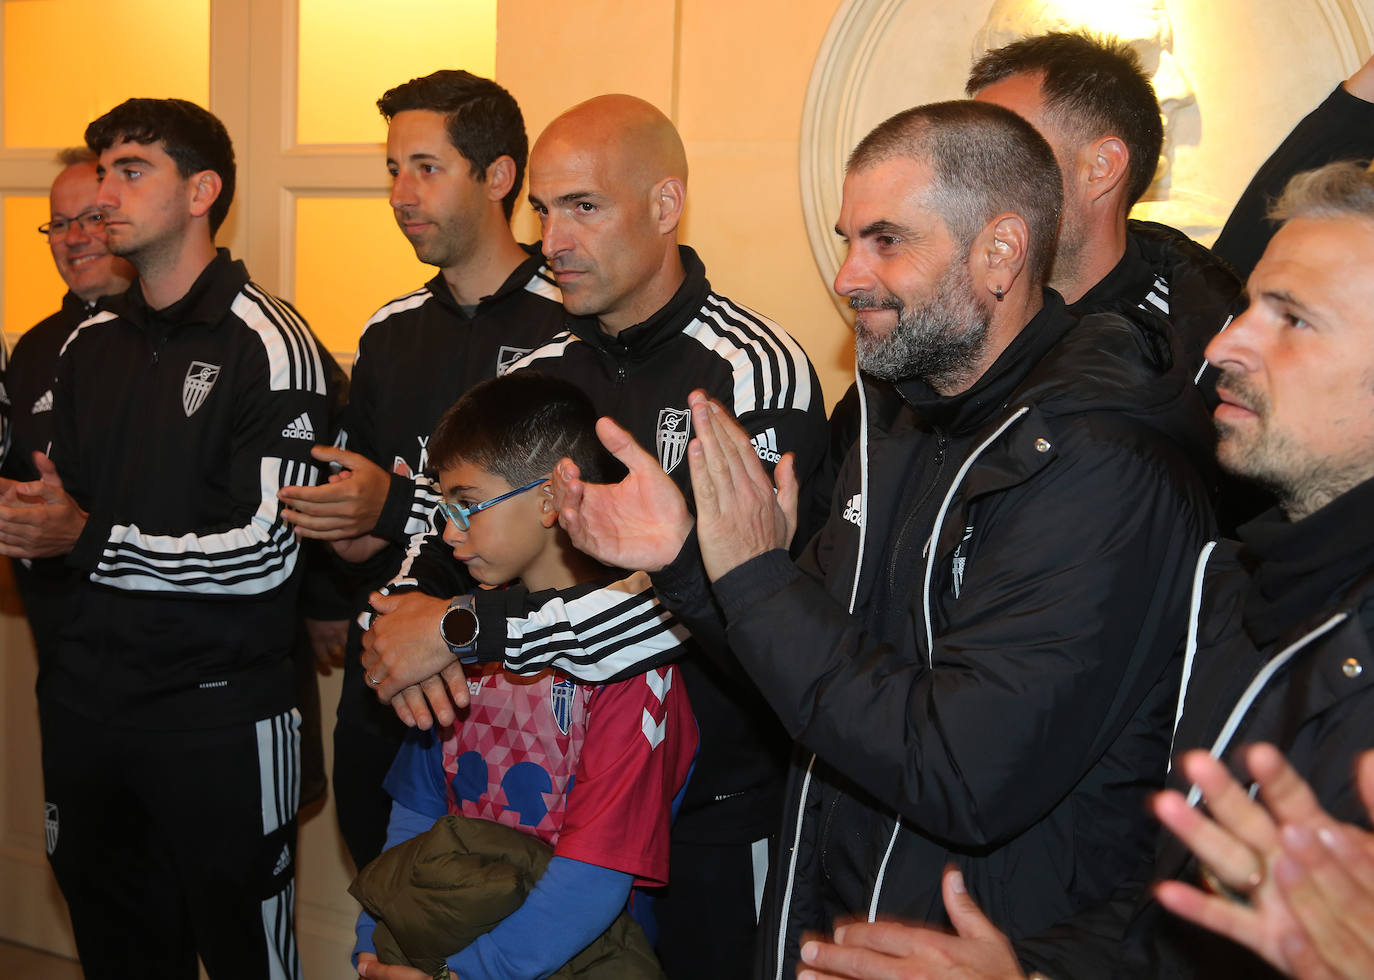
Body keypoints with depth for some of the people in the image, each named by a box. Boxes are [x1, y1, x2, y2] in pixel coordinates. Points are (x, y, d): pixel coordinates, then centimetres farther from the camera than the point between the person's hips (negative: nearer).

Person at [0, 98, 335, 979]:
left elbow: (264, 551, -17)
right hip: (89, 699, 7)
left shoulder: (269, 345, -11)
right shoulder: (88, 345, 11)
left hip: (221, 714, -6)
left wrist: (92, 541, -19)